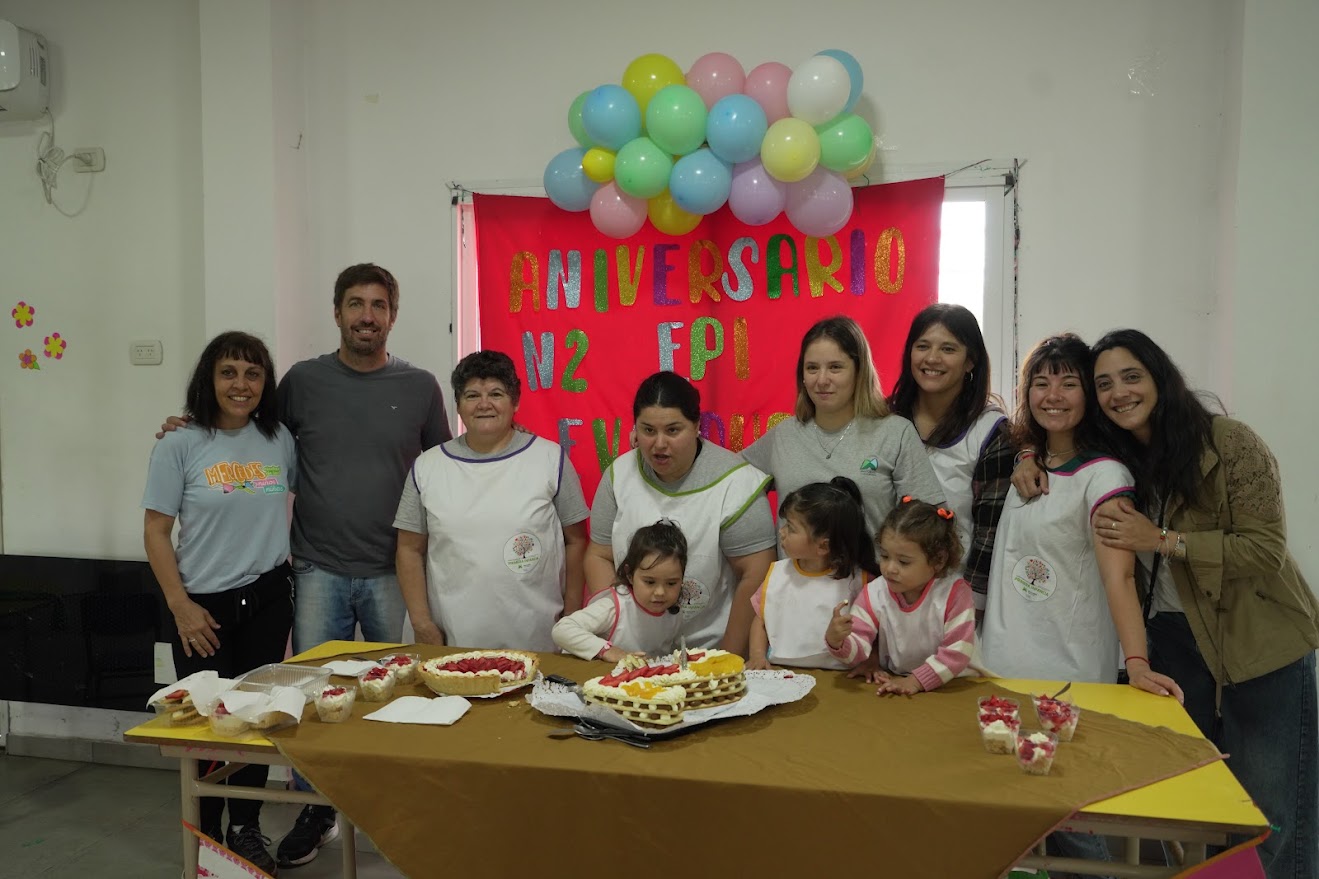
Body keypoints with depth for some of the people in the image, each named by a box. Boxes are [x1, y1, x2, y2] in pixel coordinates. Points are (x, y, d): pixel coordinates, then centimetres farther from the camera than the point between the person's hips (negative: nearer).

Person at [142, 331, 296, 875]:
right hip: (205, 606, -2)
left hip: (267, 600, 3)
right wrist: (180, 606, -11)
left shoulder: (279, 439, 1)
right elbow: (156, 532, -6)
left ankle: (246, 829, 28)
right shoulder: (179, 447, -8)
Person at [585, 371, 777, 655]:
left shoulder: (735, 484, -11)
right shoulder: (620, 474, 0)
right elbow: (599, 557, 5)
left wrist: (729, 659, -10)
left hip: (709, 650, -2)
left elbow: (754, 576, -11)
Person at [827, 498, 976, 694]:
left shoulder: (954, 593, -13)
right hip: (891, 684, 2)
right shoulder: (874, 594, -5)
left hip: (946, 688, -1)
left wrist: (916, 681, -18)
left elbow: (957, 651, -14)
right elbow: (856, 652, -7)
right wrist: (836, 641, -28)